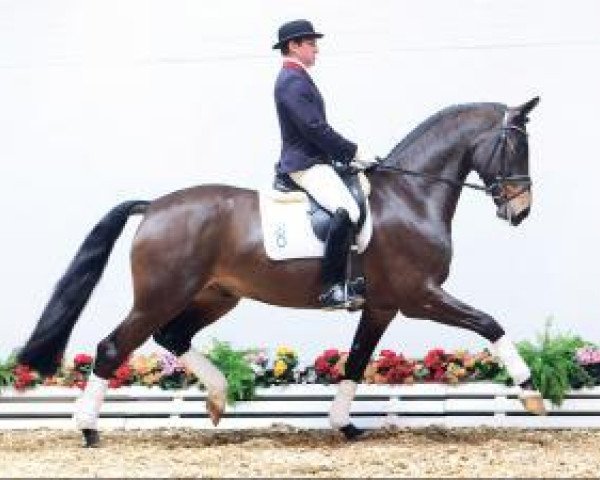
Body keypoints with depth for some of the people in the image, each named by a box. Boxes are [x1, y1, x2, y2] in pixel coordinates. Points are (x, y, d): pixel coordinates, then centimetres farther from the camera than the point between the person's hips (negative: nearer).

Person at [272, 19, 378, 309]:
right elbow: (315, 129, -21)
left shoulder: (296, 79, 19)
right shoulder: (293, 82, -14)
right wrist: (353, 153, -14)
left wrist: (347, 155, 14)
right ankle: (332, 289, -30)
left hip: (310, 160, 12)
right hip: (305, 164, -12)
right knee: (346, 211, -28)